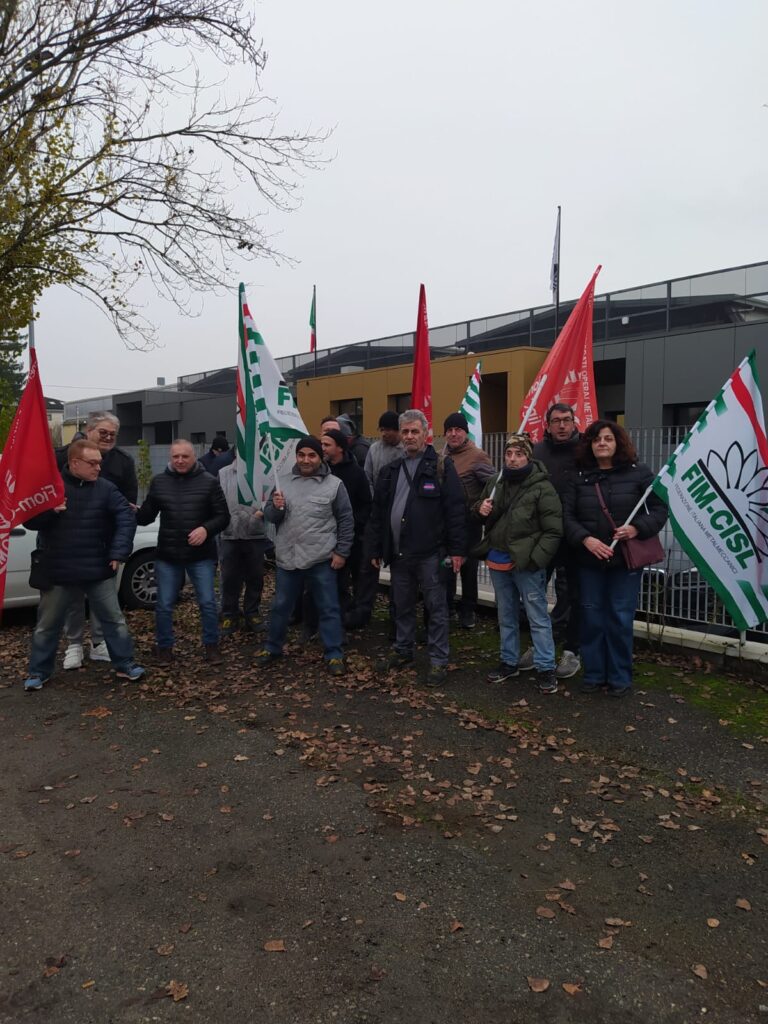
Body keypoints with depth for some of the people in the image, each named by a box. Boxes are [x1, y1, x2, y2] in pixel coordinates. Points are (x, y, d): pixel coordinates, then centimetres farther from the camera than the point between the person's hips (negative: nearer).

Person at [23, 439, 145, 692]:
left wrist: (119, 552, -16)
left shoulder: (105, 488, -3)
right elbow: (28, 520, -2)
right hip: (57, 571, 0)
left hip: (98, 570, 1)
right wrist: (49, 510, -22)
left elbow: (126, 518, -7)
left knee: (114, 619, 8)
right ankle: (39, 672, 29)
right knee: (47, 625, 13)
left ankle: (125, 665, 22)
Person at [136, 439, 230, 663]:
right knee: (164, 605, 8)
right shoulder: (159, 481, 3)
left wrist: (206, 529, -21)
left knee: (208, 602, 3)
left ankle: (211, 646, 20)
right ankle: (164, 647, 25)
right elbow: (147, 516, 6)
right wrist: (134, 514, -15)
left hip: (201, 555, -2)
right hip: (167, 555, 2)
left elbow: (223, 516, -4)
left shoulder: (209, 482, -4)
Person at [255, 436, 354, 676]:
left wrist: (341, 551, -4)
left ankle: (334, 655, 15)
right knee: (281, 606, 16)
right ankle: (272, 647, 33)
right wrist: (275, 506, -12)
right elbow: (269, 517, 10)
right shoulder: (285, 483, 7)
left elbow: (346, 521, -1)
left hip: (321, 560, -3)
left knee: (328, 609, 5)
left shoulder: (334, 484, -3)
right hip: (288, 558, 3)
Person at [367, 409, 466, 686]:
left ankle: (438, 661, 13)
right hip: (397, 552, 5)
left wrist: (457, 549, -12)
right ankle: (403, 651, 33)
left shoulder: (441, 466, -3)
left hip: (429, 553, -5)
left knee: (436, 608, 3)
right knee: (402, 606, 17)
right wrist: (376, 549, 10)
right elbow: (378, 512, 13)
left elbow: (455, 510, -8)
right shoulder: (391, 470, 12)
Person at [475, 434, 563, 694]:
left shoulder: (542, 488, -11)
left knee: (538, 618, 0)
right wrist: (480, 508, -2)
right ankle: (509, 661, 31)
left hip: (526, 563, -6)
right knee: (506, 616, 18)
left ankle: (545, 668, 11)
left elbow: (553, 531, -13)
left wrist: (535, 560, -20)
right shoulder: (494, 484, 8)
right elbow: (480, 510, 23)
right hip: (498, 561, 6)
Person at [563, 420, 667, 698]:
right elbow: (568, 516, -1)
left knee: (620, 618, 4)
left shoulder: (639, 473, -1)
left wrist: (638, 528, -18)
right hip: (589, 560, 2)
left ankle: (620, 678, 19)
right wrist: (585, 539, -17)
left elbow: (660, 509, 0)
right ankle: (593, 675, 22)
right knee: (591, 617, 8)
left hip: (626, 559, -2)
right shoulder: (580, 477, 3)